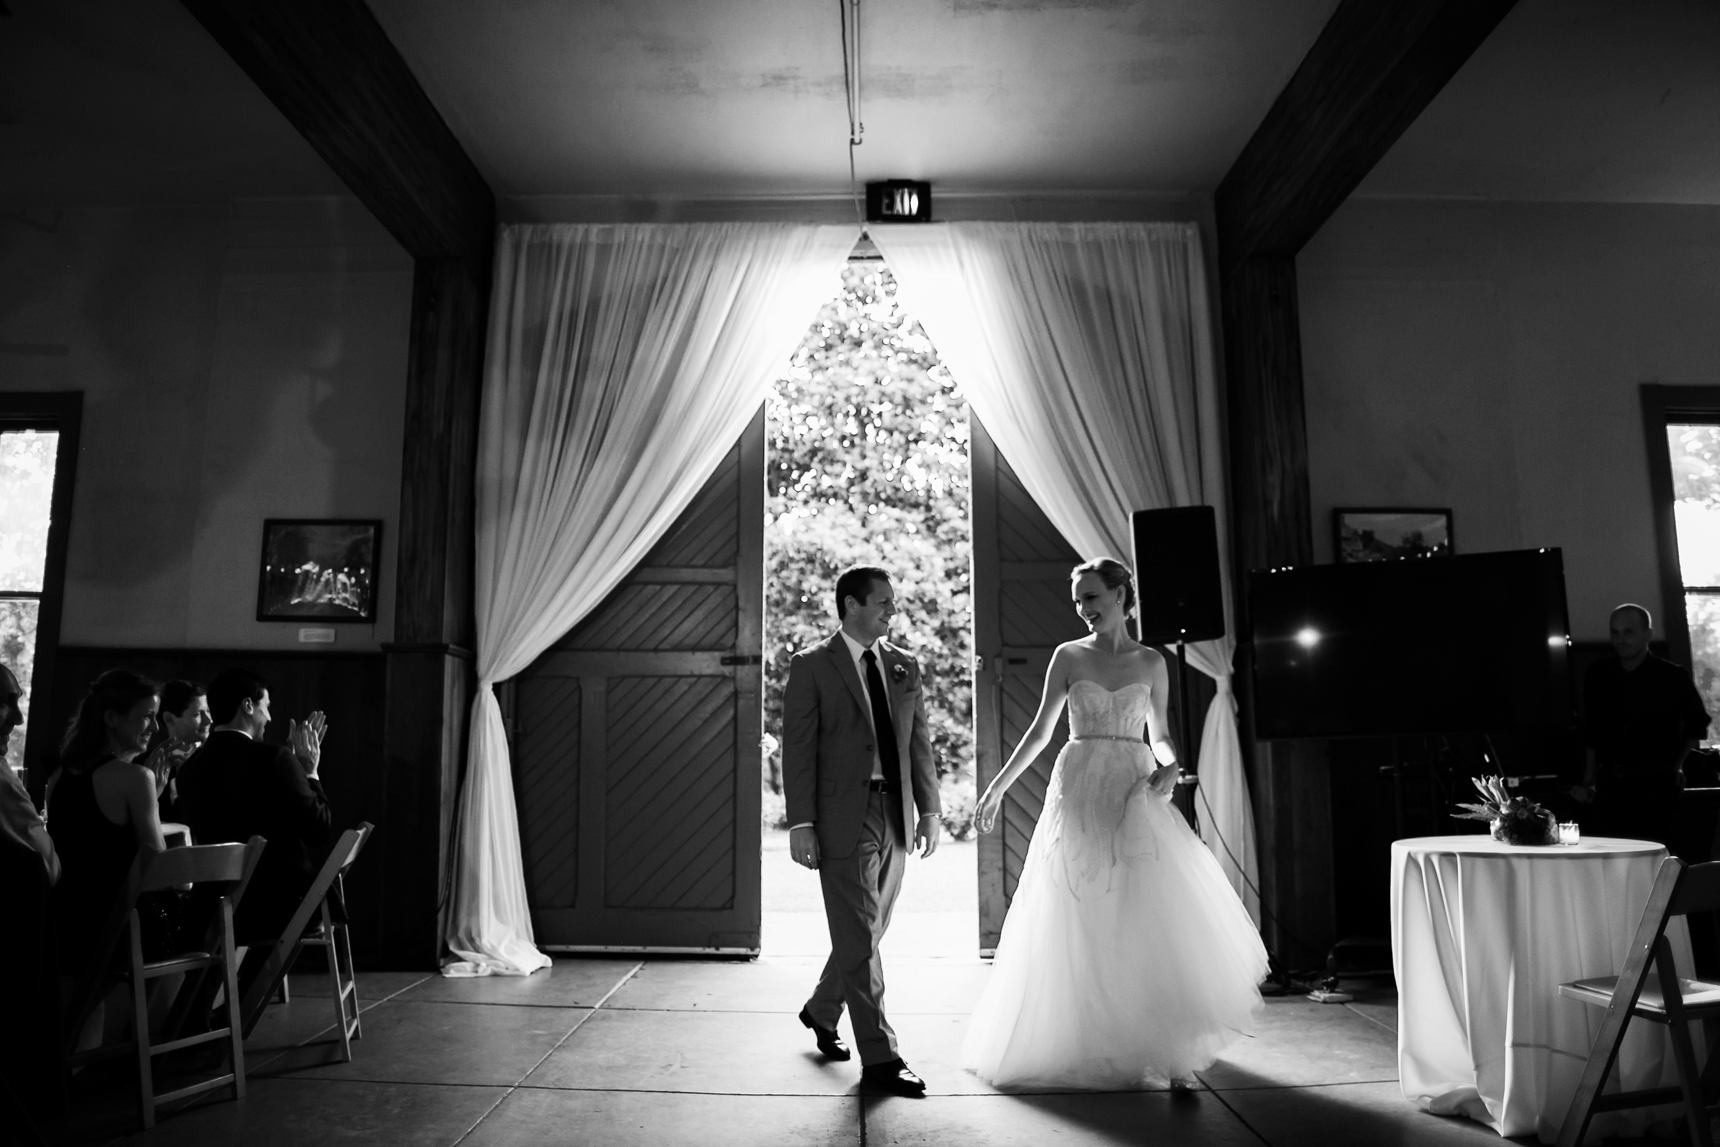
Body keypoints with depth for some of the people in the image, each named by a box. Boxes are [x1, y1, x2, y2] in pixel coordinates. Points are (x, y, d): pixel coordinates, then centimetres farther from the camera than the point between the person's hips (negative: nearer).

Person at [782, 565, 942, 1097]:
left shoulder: (905, 667, 11)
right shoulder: (811, 666, -4)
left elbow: (920, 743, 12)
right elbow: (797, 749, -7)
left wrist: (930, 810, 6)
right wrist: (800, 823, -12)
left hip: (896, 814, 6)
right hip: (843, 816, -6)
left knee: (867, 932, 16)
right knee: (859, 939, -2)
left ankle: (821, 1012, 38)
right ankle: (879, 1057, 8)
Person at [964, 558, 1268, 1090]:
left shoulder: (1151, 662, 7)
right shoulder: (1068, 656, 4)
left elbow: (1159, 736, 13)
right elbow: (1040, 731, 6)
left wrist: (1170, 766, -8)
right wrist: (997, 786, 2)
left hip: (1135, 797, 1)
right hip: (1079, 793, 0)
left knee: (1155, 917, -6)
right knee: (1082, 929, 3)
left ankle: (1168, 1045, 8)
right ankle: (1092, 1045, 18)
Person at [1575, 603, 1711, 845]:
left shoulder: (1673, 677, 1)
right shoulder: (1597, 675, 7)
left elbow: (1697, 723, 17)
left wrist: (1676, 766, 14)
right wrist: (1588, 782, 12)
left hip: (1655, 782, -2)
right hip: (1610, 784, 2)